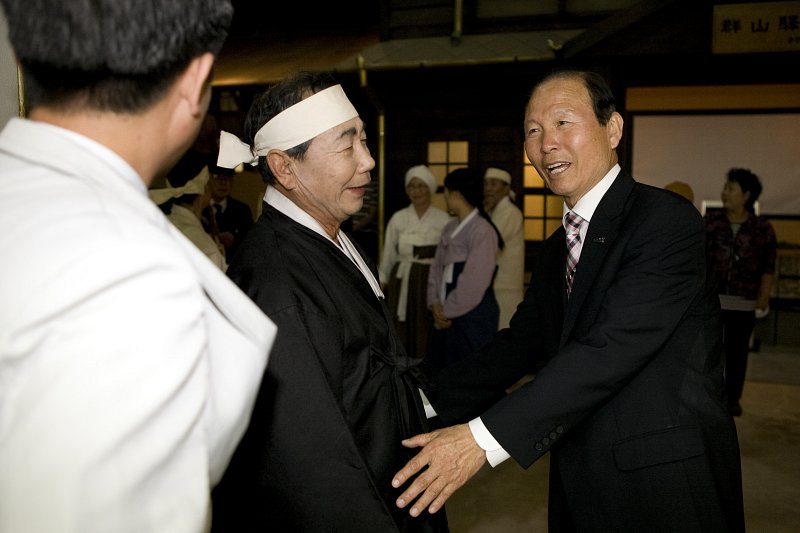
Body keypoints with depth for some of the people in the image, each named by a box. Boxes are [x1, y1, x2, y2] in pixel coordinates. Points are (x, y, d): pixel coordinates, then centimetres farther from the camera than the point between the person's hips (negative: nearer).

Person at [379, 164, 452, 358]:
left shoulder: (443, 219, -2)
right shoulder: (398, 219, 4)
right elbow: (388, 255, 9)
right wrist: (382, 284, 9)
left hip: (431, 282, -2)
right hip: (402, 283, 2)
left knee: (428, 334, 1)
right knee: (402, 331, 6)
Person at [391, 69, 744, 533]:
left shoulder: (667, 220, -15)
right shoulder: (555, 252, 11)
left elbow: (613, 347, -26)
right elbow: (517, 347, 6)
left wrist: (484, 437, -30)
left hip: (667, 486, -6)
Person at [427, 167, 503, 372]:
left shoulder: (482, 230, -15)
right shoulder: (449, 229, 10)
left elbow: (474, 282, -18)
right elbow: (437, 268, 12)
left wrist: (448, 311, -10)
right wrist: (436, 304, -2)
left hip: (473, 317, -7)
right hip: (446, 316, 8)